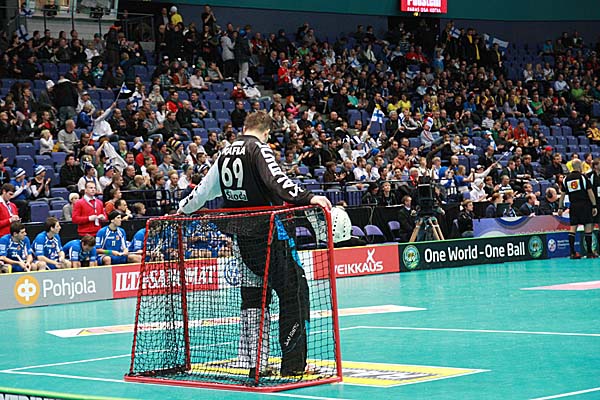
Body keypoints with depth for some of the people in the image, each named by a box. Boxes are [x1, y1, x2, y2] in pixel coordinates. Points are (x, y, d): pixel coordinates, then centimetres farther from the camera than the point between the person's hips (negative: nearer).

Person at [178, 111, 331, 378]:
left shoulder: (225, 154, 15)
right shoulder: (259, 149, -7)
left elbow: (205, 188, 27)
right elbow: (276, 181, -23)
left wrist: (184, 208, 43)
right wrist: (307, 198, -31)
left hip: (243, 239, 8)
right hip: (268, 233, -8)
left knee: (253, 296, 15)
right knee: (294, 291, -4)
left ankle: (253, 363, 15)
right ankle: (293, 363, -7)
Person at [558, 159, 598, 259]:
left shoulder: (566, 178, 9)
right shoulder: (583, 177, -4)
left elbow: (562, 194, 11)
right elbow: (590, 192, -6)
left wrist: (560, 207, 17)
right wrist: (594, 206, -4)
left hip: (573, 206, 4)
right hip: (584, 204, -4)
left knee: (573, 227, 5)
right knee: (588, 227, 1)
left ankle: (573, 253, 1)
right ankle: (589, 252, 1)